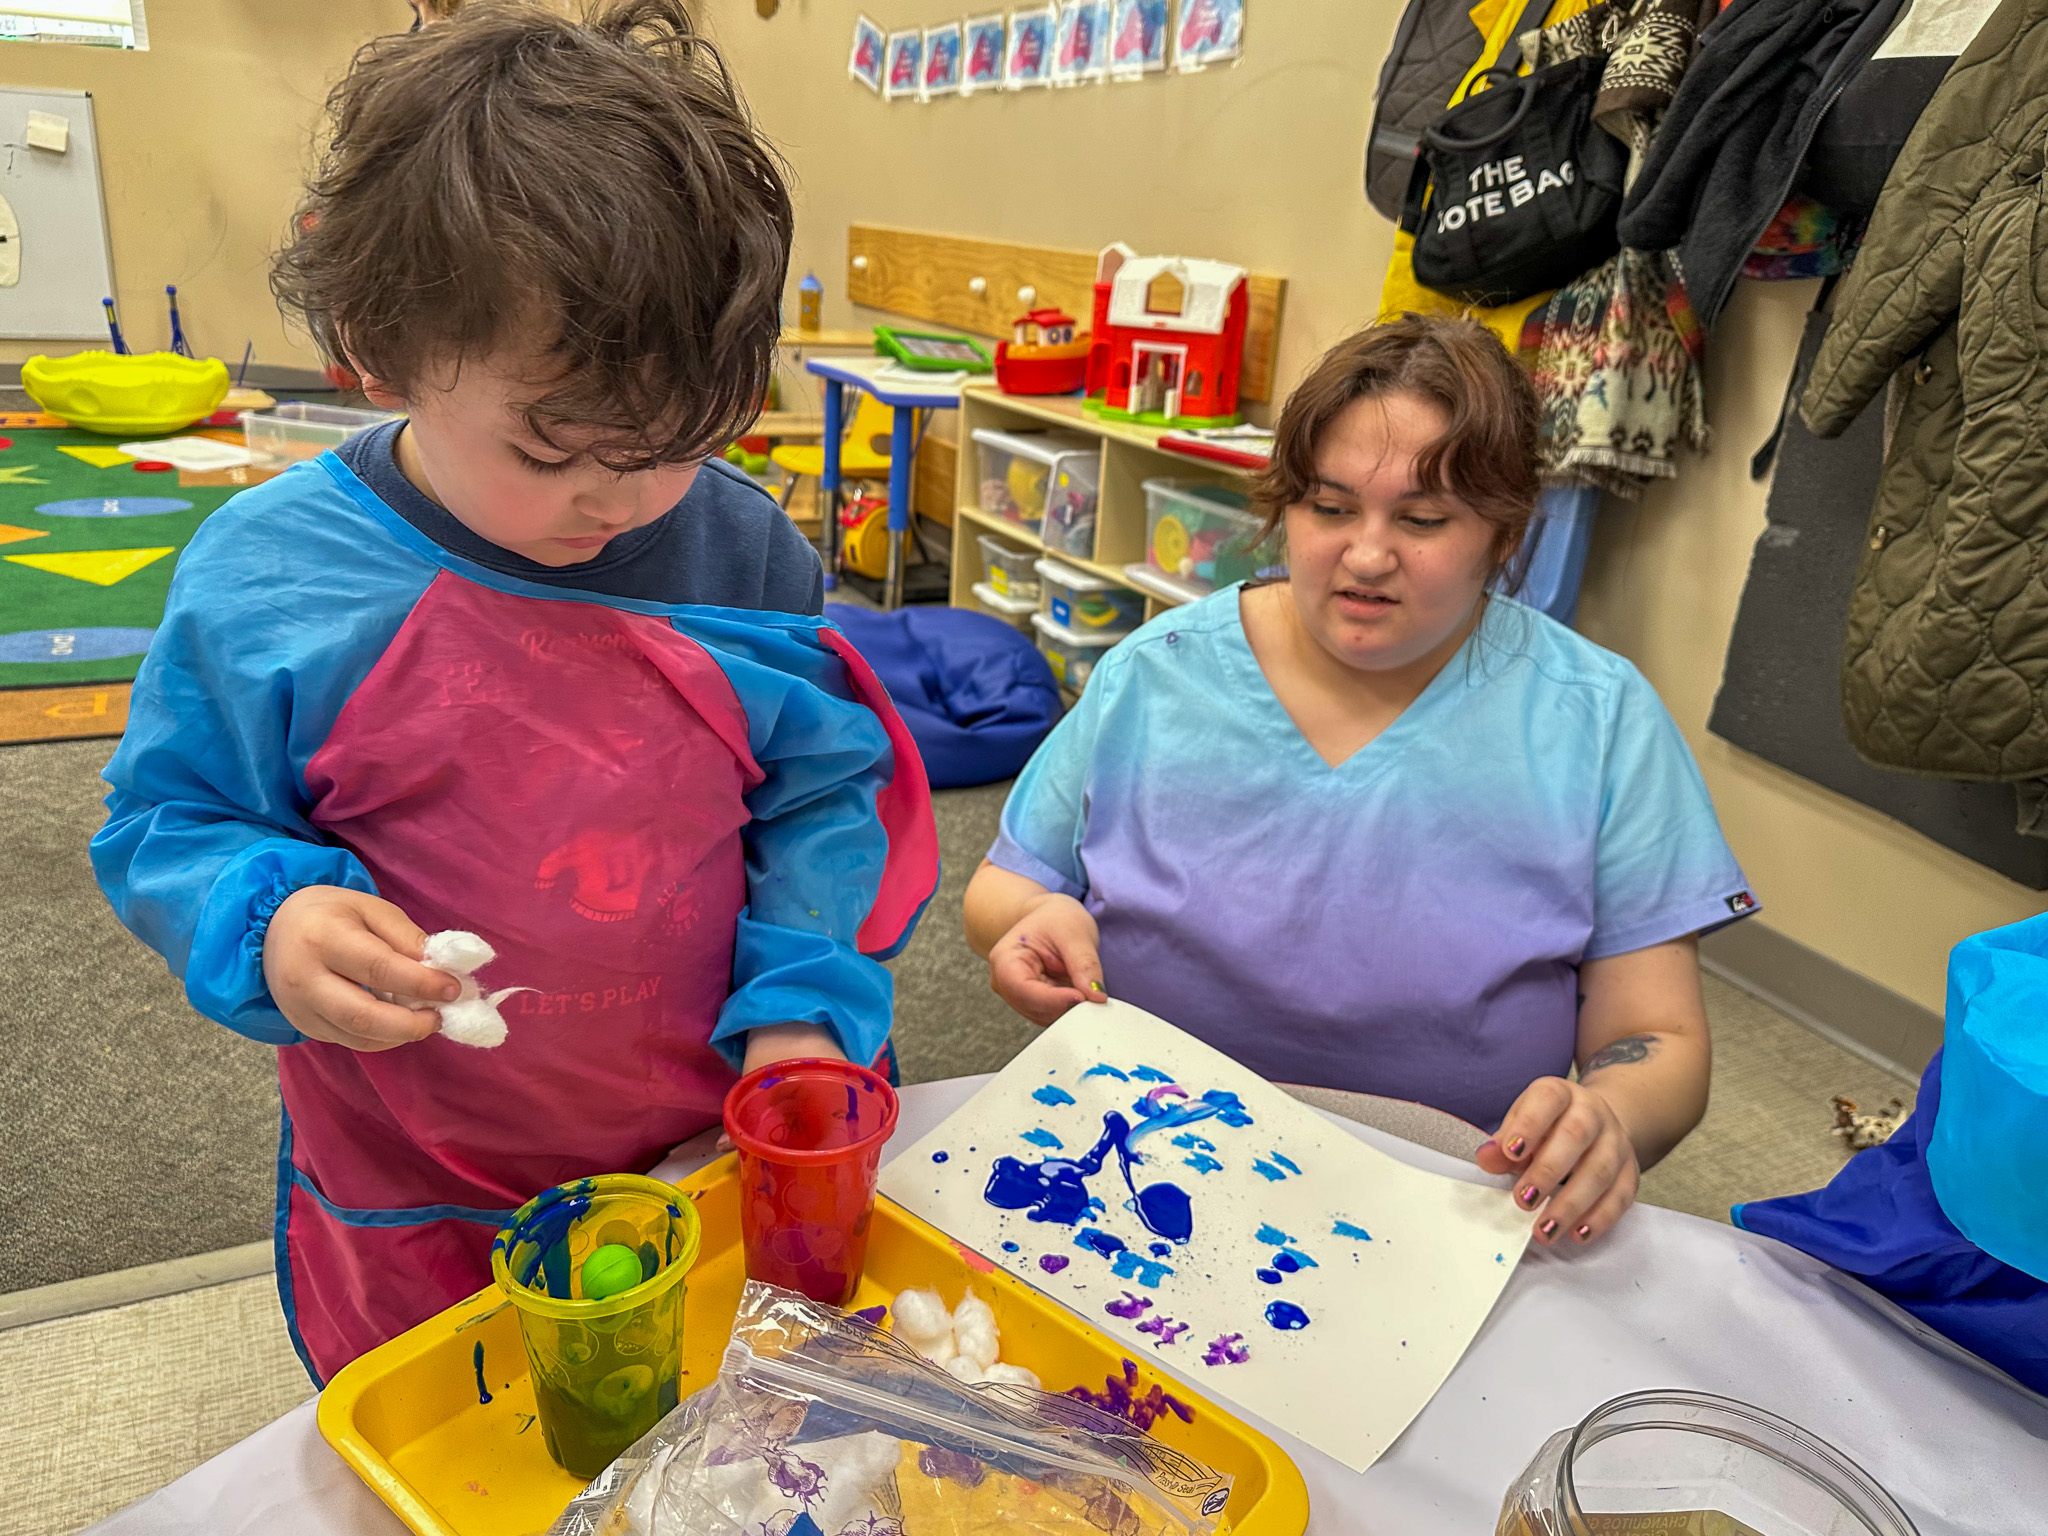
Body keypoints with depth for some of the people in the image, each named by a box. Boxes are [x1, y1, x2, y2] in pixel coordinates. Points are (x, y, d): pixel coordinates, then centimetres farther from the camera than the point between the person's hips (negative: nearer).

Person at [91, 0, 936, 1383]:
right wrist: (267, 928, -24)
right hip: (414, 1218, -1)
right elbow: (167, 822, -3)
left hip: (715, 1172, 2)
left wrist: (805, 1004, -12)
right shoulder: (264, 582, -15)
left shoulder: (744, 552, -9)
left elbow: (825, 792, 0)